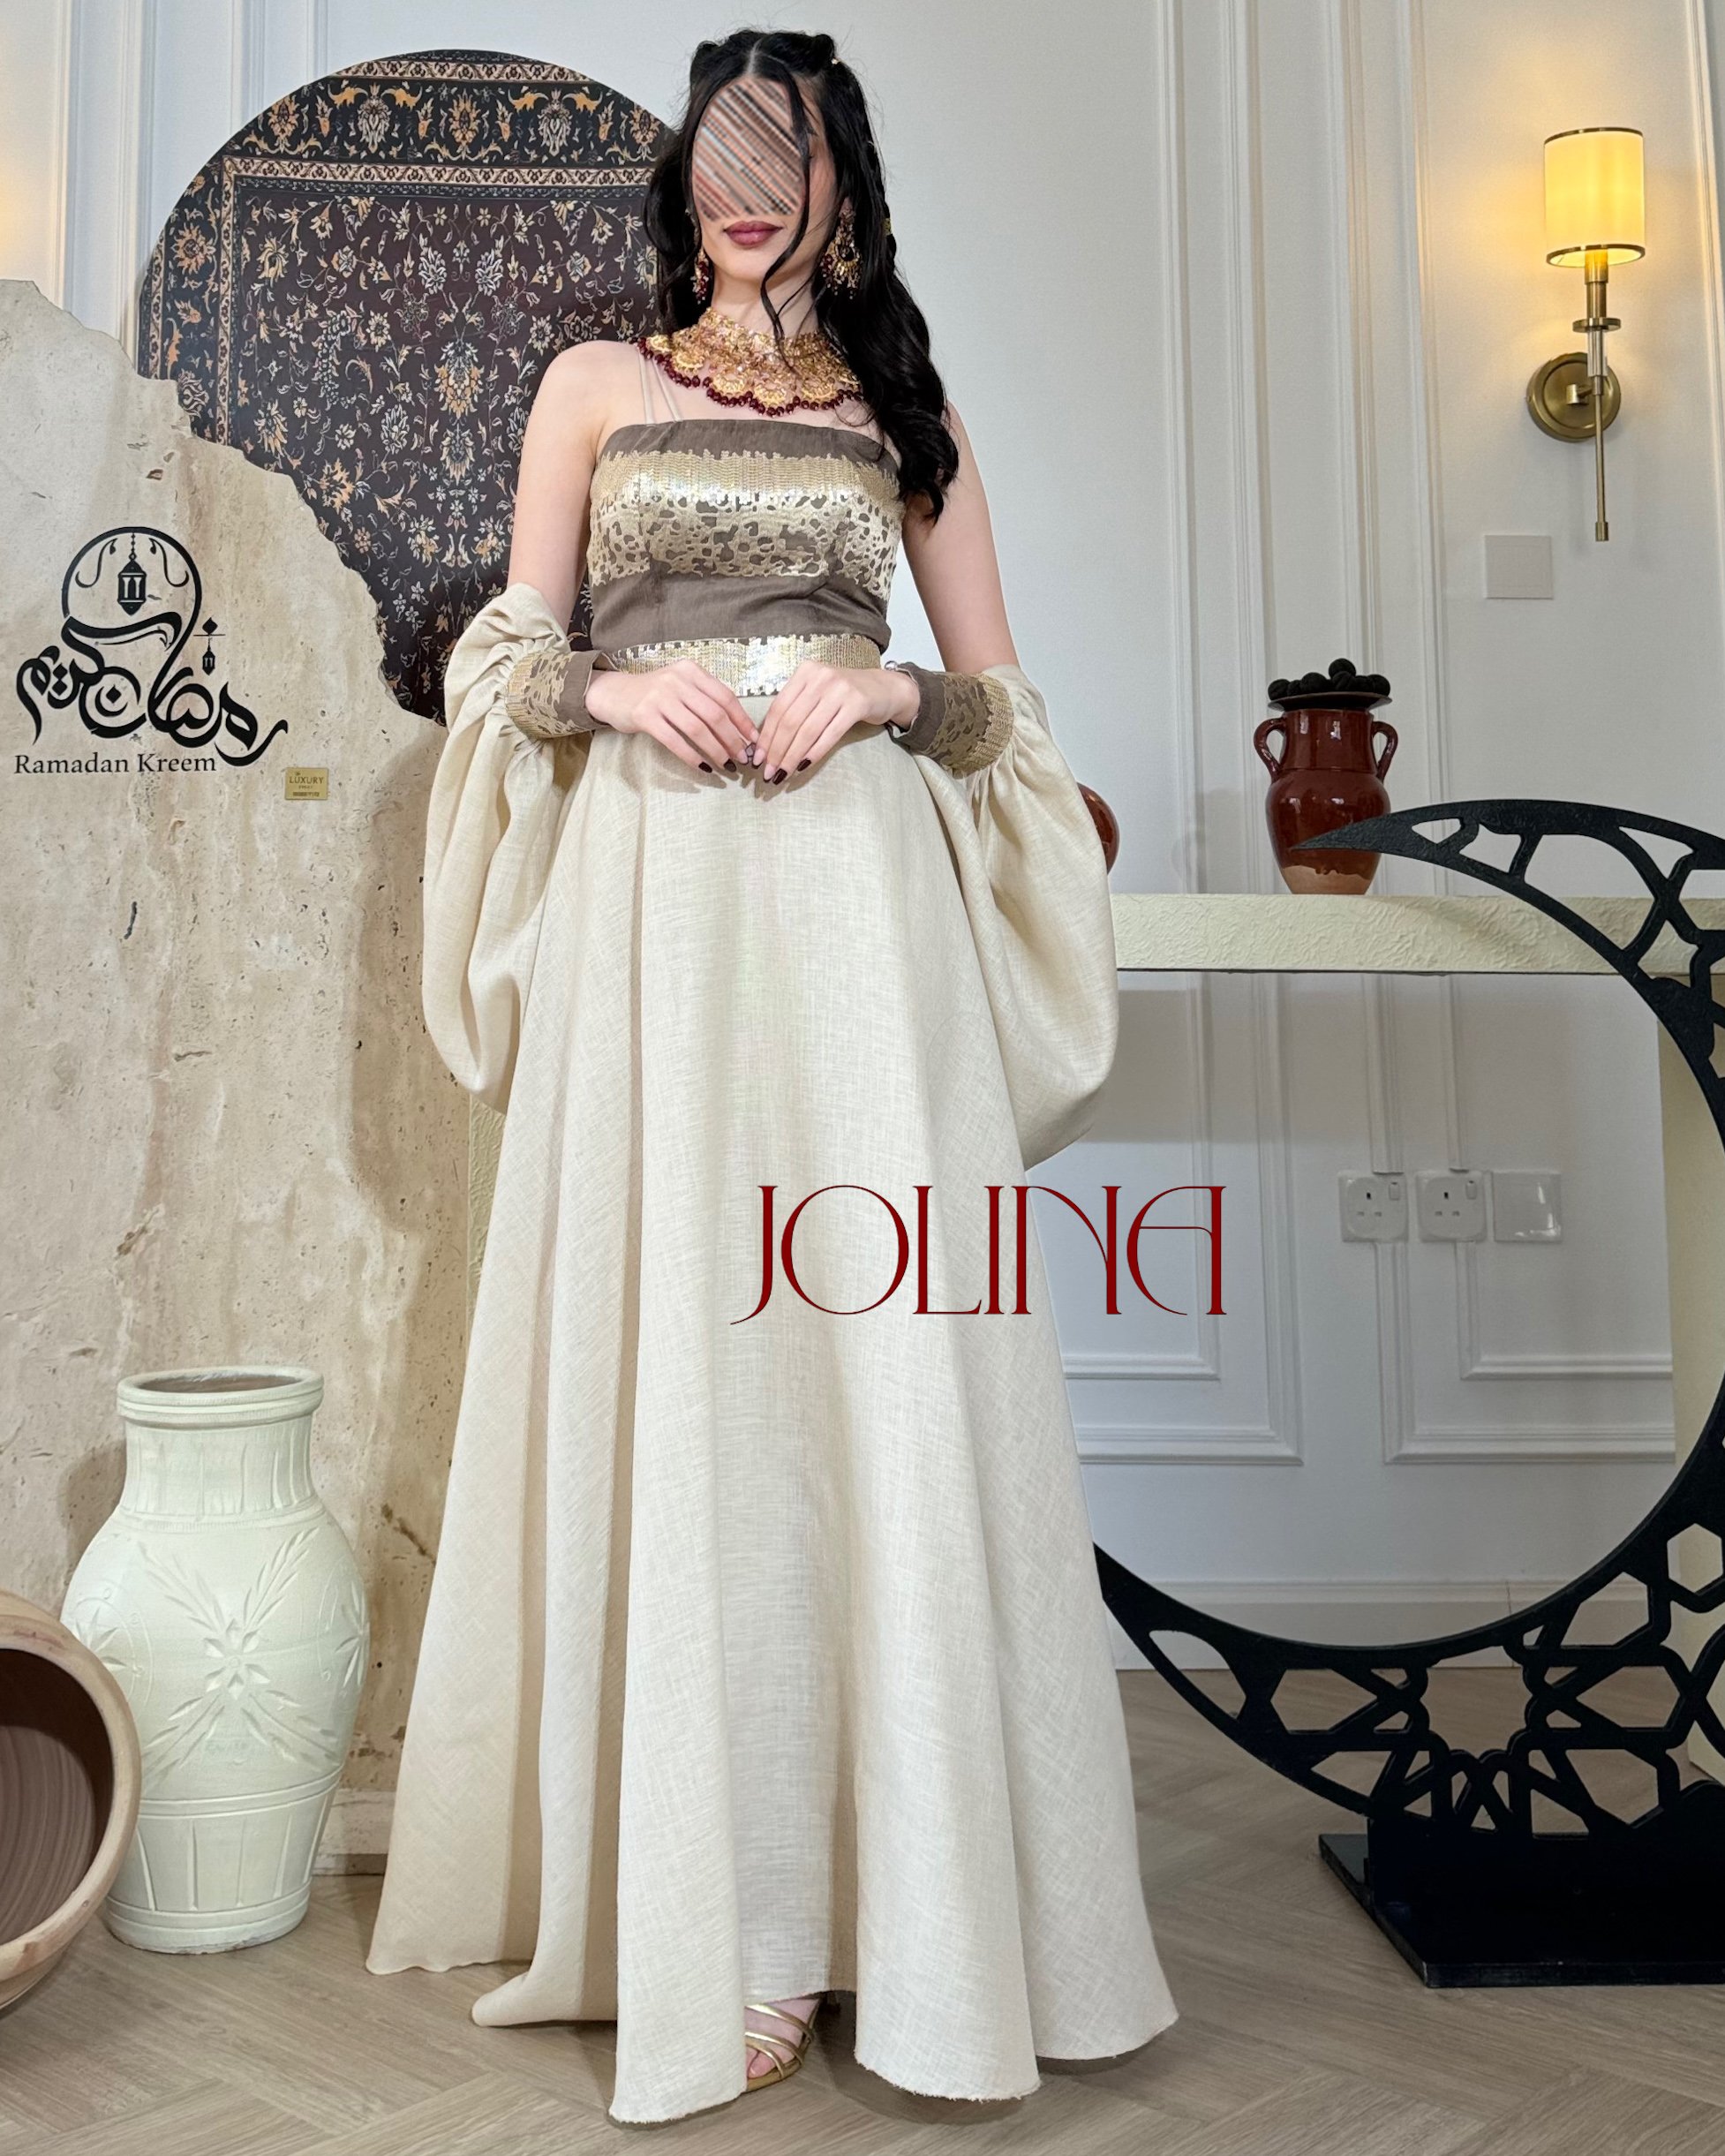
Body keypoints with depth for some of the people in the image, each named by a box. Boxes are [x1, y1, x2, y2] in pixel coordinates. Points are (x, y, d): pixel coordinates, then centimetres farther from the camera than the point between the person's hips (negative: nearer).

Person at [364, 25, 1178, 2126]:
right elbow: (511, 666, 13)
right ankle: (707, 1923, 7)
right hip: (648, 897, 0)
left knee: (878, 1365, -5)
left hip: (856, 899, 0)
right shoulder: (596, 383, 16)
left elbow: (998, 699, 14)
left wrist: (877, 692, -6)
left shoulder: (903, 407, 16)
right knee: (668, 1374, -3)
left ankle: (915, 1888, 8)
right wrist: (623, 692, -7)